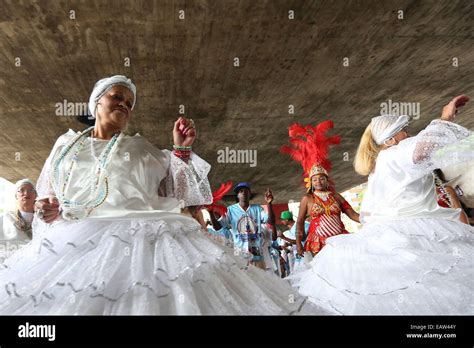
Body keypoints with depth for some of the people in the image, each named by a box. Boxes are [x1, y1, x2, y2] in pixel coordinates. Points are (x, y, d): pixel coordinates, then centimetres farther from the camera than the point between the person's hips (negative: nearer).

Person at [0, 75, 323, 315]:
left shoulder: (141, 148, 18)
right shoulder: (66, 144, 20)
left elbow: (176, 192, 11)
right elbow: (48, 201, 21)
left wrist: (182, 149, 0)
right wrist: (51, 213, -3)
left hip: (141, 240, -1)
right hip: (75, 243, 1)